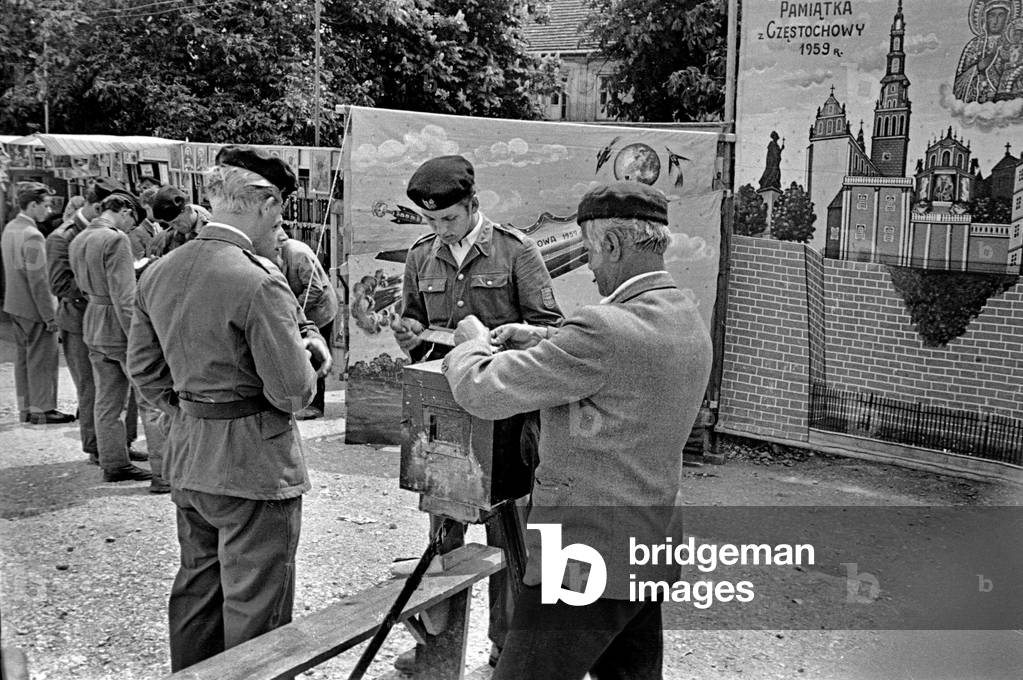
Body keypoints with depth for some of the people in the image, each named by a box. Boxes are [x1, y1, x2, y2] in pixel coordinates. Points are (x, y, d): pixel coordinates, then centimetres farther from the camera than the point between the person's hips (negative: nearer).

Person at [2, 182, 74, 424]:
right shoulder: (32, 235, -20)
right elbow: (38, 280, -22)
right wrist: (50, 315, -19)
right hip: (33, 307, -9)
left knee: (24, 357, 15)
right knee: (42, 359, 0)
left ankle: (25, 408, 23)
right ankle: (41, 410, 7)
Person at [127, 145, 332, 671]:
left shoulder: (159, 272, 2)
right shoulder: (259, 282, -22)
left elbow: (143, 366, 10)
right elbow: (293, 391, -20)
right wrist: (310, 352, 0)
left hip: (186, 460, 8)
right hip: (254, 463, -8)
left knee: (197, 587, 24)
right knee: (254, 606, 7)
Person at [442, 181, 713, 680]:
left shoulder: (605, 329, -24)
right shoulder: (691, 325, 5)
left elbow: (483, 392, -20)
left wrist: (472, 341, 1)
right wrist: (543, 341, 11)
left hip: (583, 563, -9)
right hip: (649, 554, 9)